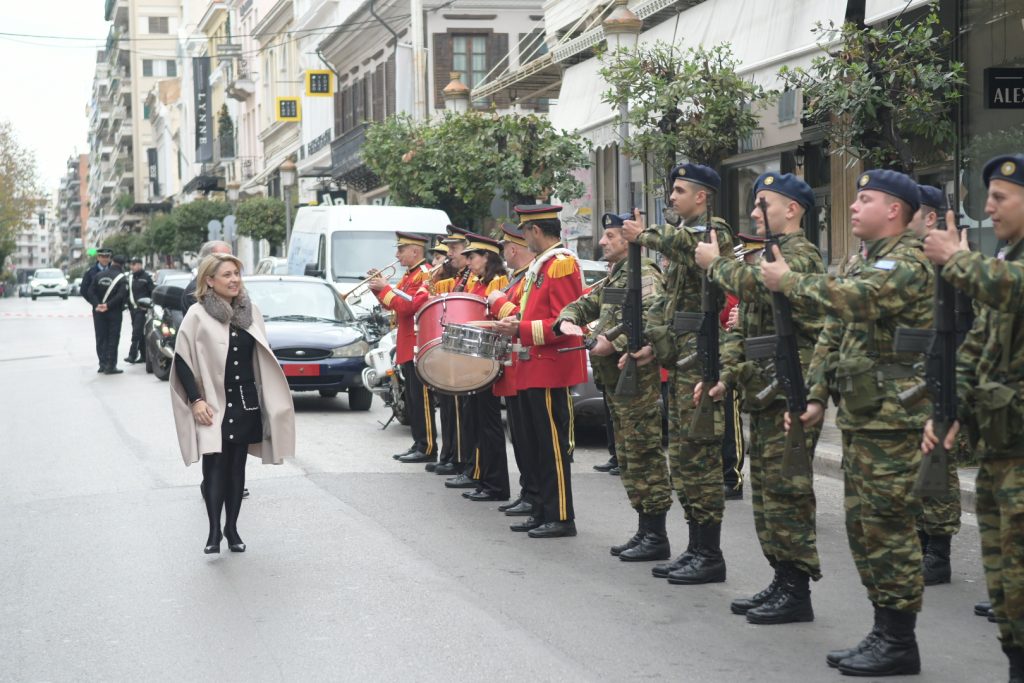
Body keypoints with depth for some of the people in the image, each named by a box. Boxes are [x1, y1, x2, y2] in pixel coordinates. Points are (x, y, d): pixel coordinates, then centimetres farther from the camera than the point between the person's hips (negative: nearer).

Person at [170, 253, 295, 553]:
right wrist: (196, 400, -13)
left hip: (246, 403, 4)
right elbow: (182, 361, -7)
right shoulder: (197, 315, -7)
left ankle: (232, 528, 16)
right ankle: (214, 531, -8)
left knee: (237, 466, 8)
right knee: (215, 465, -11)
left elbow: (263, 356, 16)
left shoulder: (250, 311, 7)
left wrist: (268, 401, 12)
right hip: (213, 405, -4)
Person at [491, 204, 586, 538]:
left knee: (554, 446, -4)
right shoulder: (540, 265, 16)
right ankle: (543, 512, 21)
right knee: (536, 446, 14)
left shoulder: (562, 264, -14)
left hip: (552, 371, -10)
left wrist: (521, 330, -22)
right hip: (533, 370, 10)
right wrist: (505, 305, 16)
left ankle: (561, 518, 2)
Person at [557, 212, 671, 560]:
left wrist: (614, 343, -27)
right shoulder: (614, 277, 19)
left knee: (644, 456, -8)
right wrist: (568, 321, 1)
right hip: (615, 378, 10)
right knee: (628, 457, 13)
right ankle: (644, 530, 20)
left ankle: (656, 537, -4)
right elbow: (584, 303, 24)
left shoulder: (644, 274, -11)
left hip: (637, 377, -10)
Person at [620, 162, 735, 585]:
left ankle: (710, 556, -3)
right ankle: (695, 549, 18)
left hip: (701, 358, -10)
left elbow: (689, 248, -34)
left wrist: (645, 235, -27)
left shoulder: (716, 233, -7)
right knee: (682, 455, 11)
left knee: (700, 455, -8)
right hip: (679, 358, 10)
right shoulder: (682, 237, 21)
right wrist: (652, 344, 11)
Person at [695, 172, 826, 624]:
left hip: (790, 392, -10)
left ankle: (797, 591, -2)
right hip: (763, 391, 10)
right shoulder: (765, 256, 21)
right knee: (765, 489, 12)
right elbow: (742, 327, 21)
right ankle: (782, 579, 21)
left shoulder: (801, 255, -10)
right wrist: (727, 374, 9)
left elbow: (754, 284, -29)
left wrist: (716, 263, -12)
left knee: (785, 490, -7)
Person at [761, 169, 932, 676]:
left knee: (888, 527, -6)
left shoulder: (906, 262, -12)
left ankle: (898, 643, 2)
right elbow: (832, 332, 19)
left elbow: (850, 299, -29)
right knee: (863, 526, 12)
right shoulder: (860, 261, 18)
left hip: (892, 416, -10)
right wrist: (816, 396, 10)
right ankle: (884, 631, 21)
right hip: (858, 414, 10)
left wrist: (787, 281, -16)